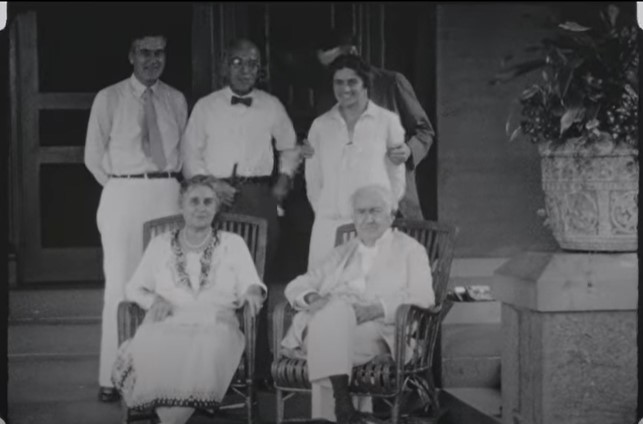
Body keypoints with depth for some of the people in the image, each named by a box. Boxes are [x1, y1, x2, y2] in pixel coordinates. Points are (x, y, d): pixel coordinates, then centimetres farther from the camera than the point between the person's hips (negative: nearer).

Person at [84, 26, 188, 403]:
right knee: (121, 284, -4)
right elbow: (94, 155, 5)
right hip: (123, 194, -3)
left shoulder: (176, 100, 10)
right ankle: (113, 377, 0)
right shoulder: (109, 99, 2)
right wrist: (122, 188, 3)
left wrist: (170, 185, 6)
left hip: (167, 194, 3)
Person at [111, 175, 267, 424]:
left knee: (206, 350, -37)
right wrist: (153, 299, -2)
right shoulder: (160, 245, 20)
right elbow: (134, 288, 20)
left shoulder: (233, 243, 17)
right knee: (154, 352, -35)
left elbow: (250, 285, 10)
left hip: (214, 326, -1)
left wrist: (252, 292, -14)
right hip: (167, 326, 1)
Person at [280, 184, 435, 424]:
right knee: (335, 307, -34)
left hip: (377, 330, -3)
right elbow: (296, 286, 23)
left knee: (335, 311, -36)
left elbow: (423, 296, 1)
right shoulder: (341, 253, 31)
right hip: (325, 325, 3)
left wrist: (376, 308, -15)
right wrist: (313, 298, -3)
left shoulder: (409, 249, 18)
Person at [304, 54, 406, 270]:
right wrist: (322, 211, 10)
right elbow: (313, 179, 16)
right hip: (329, 225, 2)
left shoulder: (387, 121, 4)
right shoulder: (320, 126, 11)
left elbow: (397, 175, 9)